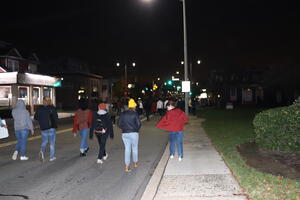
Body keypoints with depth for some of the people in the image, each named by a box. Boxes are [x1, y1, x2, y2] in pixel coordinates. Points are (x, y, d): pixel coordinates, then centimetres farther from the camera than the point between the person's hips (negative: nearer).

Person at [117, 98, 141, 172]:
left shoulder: (123, 113, 3)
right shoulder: (134, 114, -8)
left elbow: (119, 123, 4)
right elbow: (139, 124, -8)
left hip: (124, 133, 3)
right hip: (133, 133, -3)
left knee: (127, 149, 7)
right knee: (135, 148, 16)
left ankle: (127, 166, 0)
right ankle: (135, 162, 33)